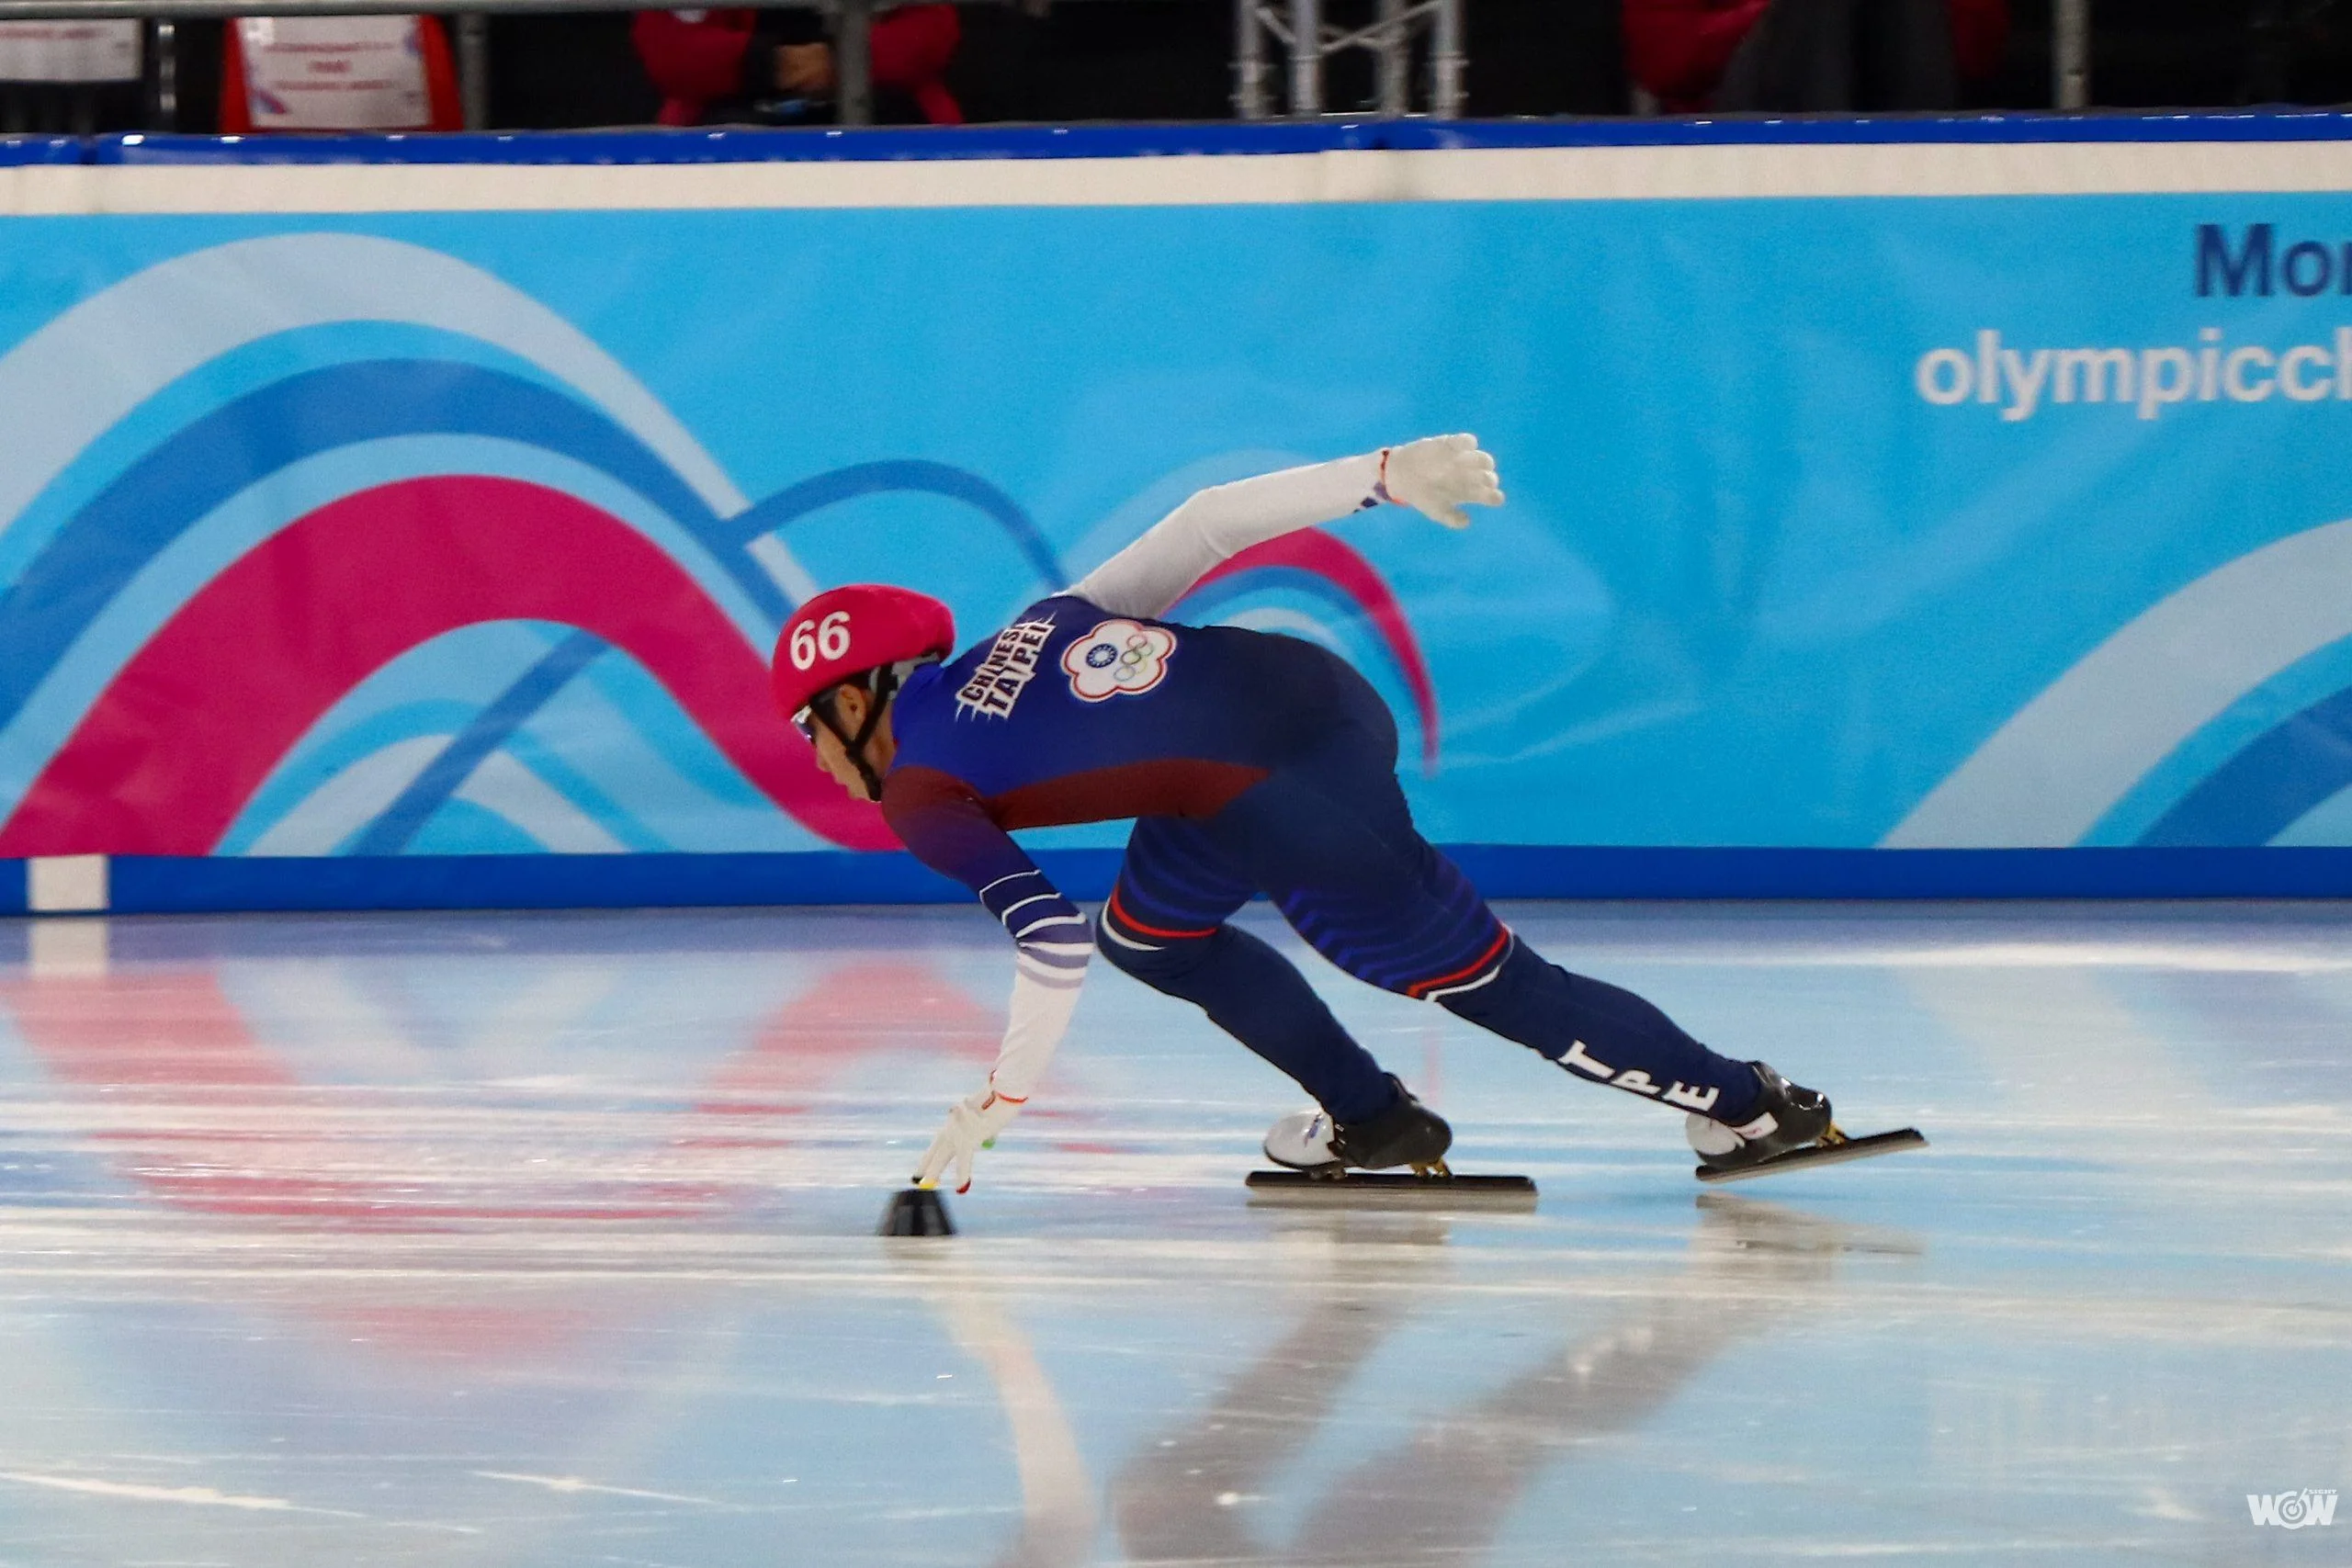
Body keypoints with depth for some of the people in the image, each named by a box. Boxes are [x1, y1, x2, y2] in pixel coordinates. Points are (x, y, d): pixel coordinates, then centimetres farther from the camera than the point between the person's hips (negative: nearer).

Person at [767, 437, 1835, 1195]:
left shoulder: (922, 793, 3)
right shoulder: (1040, 626, 22)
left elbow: (1050, 943, -6)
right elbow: (1203, 526, 14)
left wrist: (999, 1101, 4)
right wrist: (1384, 475, 11)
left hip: (1296, 809, -9)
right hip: (1325, 689, 9)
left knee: (1493, 987, 6)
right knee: (1146, 931, 27)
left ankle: (1753, 1109, 11)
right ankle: (1369, 1118, 33)